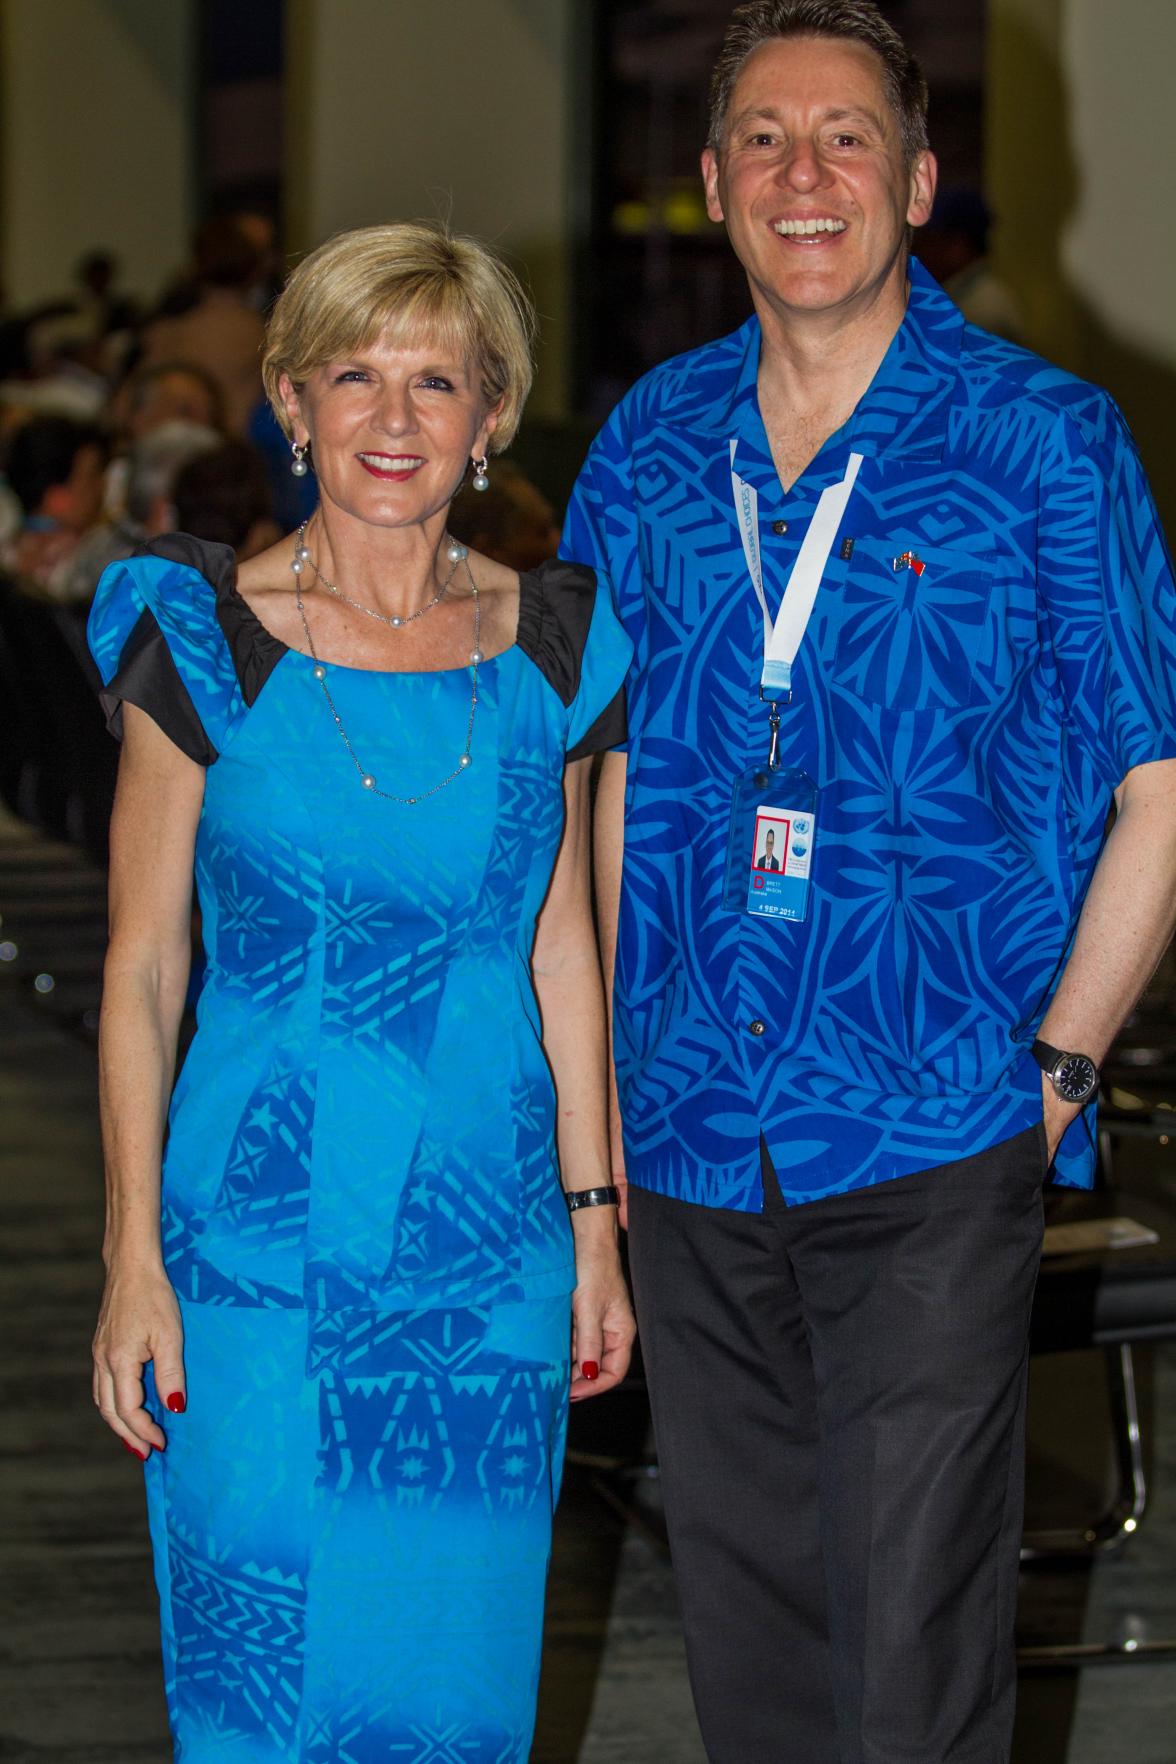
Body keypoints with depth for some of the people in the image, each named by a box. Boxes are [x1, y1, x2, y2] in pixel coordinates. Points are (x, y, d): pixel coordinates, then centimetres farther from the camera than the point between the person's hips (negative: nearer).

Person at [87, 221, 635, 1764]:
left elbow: (559, 944, 11)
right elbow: (141, 968, -2)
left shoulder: (546, 644, 5)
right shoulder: (203, 639, -4)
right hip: (263, 1243, -3)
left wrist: (594, 1220, 8)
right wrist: (134, 1258, -7)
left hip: (490, 1247, 3)